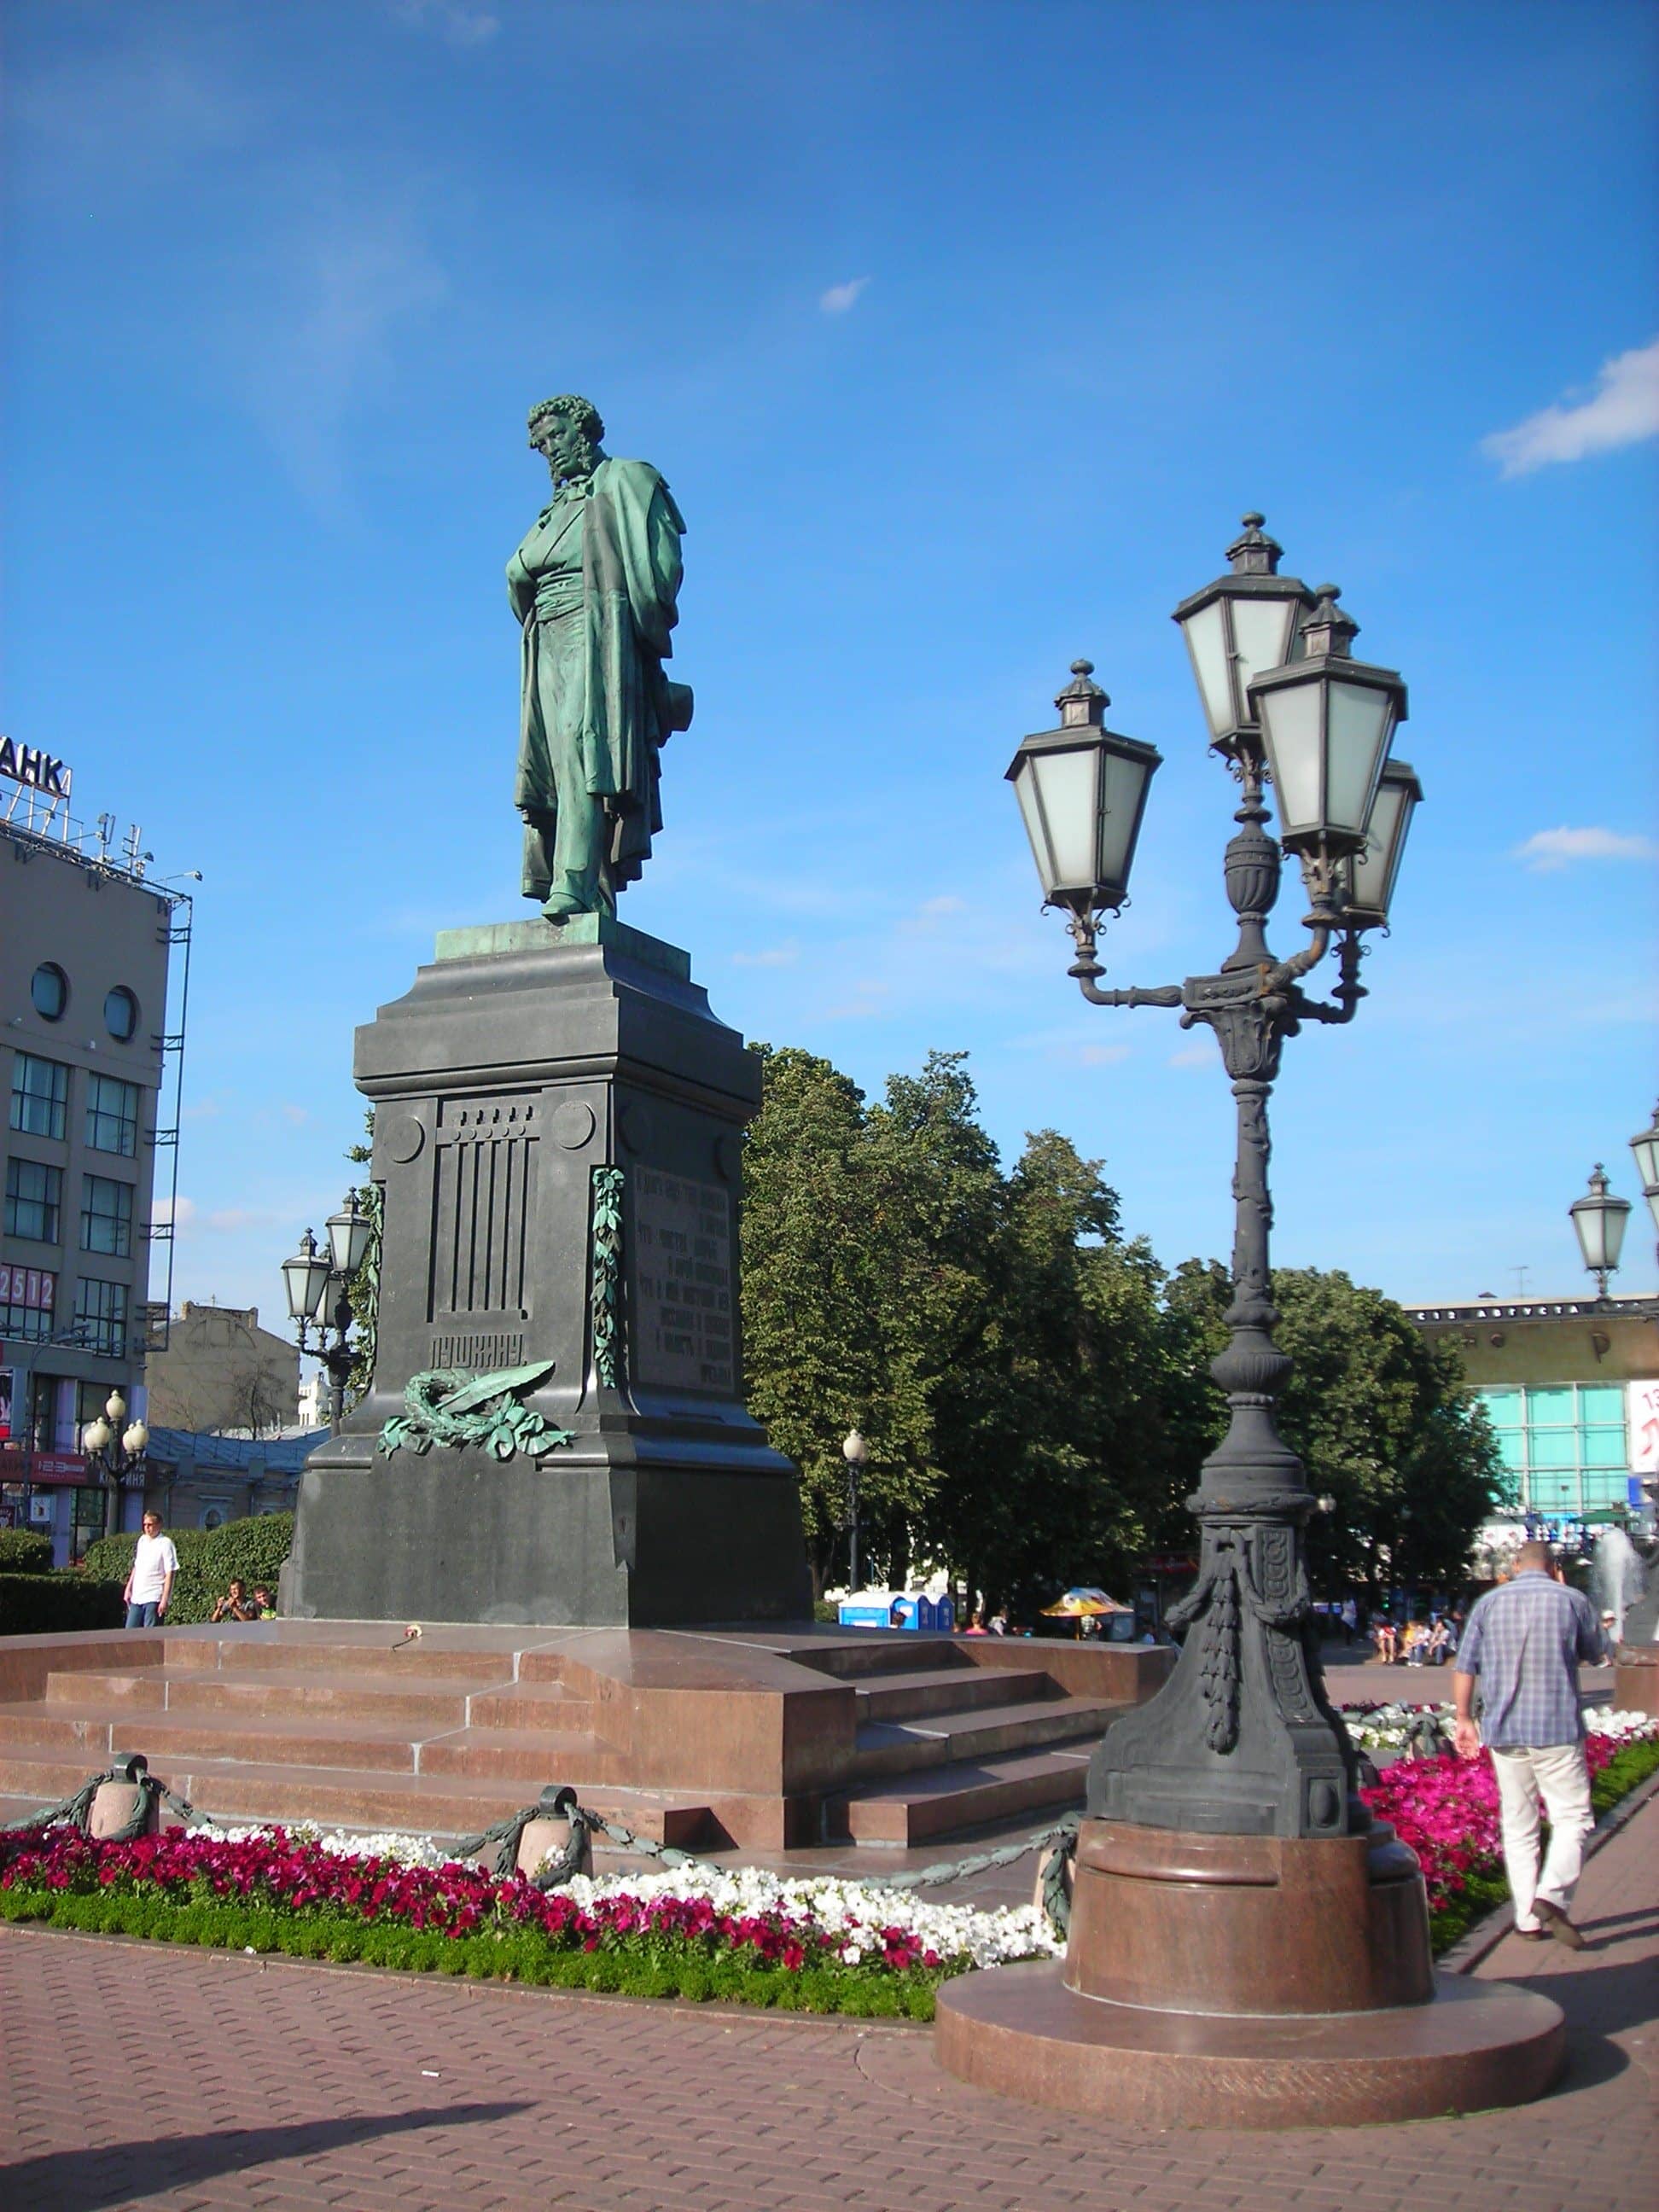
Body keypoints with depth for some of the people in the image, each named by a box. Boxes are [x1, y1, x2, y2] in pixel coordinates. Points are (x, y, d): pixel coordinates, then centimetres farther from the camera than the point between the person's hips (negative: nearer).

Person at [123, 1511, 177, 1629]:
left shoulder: (165, 1543, -8)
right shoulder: (142, 1540, 12)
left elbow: (170, 1573, -12)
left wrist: (165, 1600, -17)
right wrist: (128, 1588, 18)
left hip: (154, 1598, -7)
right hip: (137, 1597, 7)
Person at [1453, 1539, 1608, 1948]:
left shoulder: (1488, 1603, 5)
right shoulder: (1572, 1601, -1)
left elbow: (1464, 1667, 3)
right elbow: (1597, 1652, 15)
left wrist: (1464, 1719, 13)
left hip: (1503, 1731, 3)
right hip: (1557, 1729, -3)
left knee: (1517, 1826, 10)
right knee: (1572, 1817, 3)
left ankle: (1528, 1919, 10)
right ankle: (1551, 1895, -18)